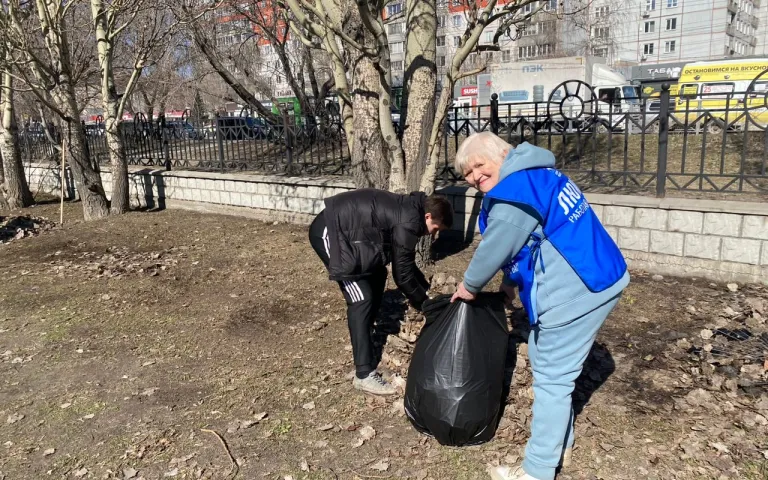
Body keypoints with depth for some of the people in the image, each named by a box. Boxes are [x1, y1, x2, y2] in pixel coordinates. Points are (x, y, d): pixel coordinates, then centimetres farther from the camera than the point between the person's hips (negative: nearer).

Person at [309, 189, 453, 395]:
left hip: (343, 229, 11)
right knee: (362, 298, -12)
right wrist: (424, 303, 2)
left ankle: (364, 337, 32)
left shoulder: (409, 210, 12)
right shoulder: (409, 222, -18)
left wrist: (427, 290, 23)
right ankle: (364, 375, -7)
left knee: (377, 276, 19)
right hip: (329, 231, -11)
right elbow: (402, 274, -11)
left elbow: (406, 263, 22)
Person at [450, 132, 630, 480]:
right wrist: (511, 282, 26)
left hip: (574, 293, -10)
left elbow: (493, 249, -10)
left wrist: (469, 286, 8)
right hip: (600, 278, 10)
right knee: (555, 371, 23)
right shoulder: (537, 174, 14)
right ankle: (560, 445, 39)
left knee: (550, 380, 2)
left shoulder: (512, 194, -19)